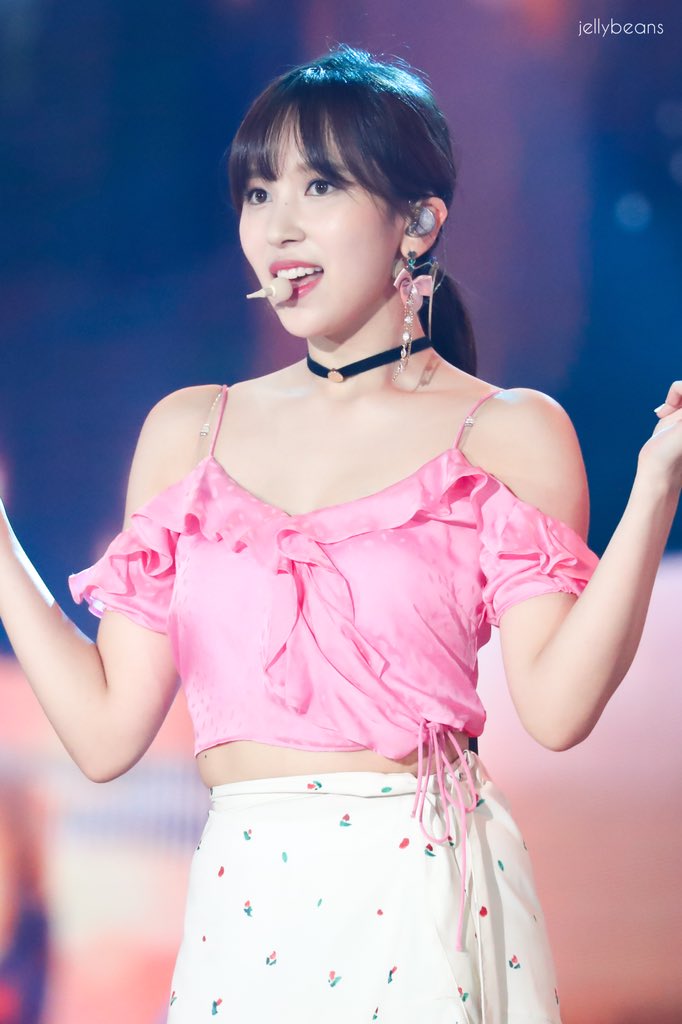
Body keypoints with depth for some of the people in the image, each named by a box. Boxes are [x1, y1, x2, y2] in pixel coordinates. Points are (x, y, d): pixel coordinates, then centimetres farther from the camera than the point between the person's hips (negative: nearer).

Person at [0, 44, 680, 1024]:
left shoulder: (509, 434, 0)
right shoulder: (188, 430, 9)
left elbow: (556, 704, -15)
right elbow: (107, 730, 6)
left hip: (431, 902, -3)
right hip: (242, 908, 3)